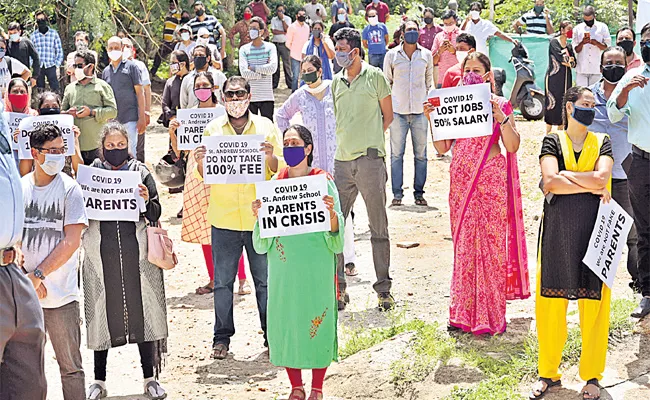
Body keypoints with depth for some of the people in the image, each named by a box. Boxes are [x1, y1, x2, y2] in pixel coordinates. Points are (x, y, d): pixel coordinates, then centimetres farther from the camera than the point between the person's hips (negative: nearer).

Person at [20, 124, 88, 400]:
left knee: (70, 366, 3)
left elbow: (72, 241, -9)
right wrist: (26, 279, -8)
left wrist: (37, 275, -13)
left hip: (61, 294, -3)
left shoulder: (69, 189, -3)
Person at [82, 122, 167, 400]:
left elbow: (155, 215, 4)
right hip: (101, 254, 0)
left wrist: (146, 201, -15)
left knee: (142, 311, 3)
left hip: (136, 252, 0)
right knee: (101, 313, 6)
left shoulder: (141, 172, 4)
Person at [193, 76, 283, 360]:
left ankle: (272, 336, 15)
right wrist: (201, 162, -13)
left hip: (260, 217, -1)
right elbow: (203, 176, 9)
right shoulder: (212, 130, 6)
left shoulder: (266, 127, 5)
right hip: (223, 219, 1)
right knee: (222, 282, 5)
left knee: (265, 280, 5)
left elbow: (281, 171, 5)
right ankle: (222, 338, 16)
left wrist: (270, 157, -16)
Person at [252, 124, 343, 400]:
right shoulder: (276, 181, 6)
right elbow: (262, 241, 8)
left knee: (316, 319, 0)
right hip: (283, 265, 3)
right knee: (285, 318, 6)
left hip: (315, 265, -3)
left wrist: (332, 214, -26)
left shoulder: (322, 181, -4)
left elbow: (335, 235, -7)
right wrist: (259, 216, -12)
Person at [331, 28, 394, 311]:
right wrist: (352, 140, 11)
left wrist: (369, 139, 3)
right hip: (342, 160, 5)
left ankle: (383, 289, 8)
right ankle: (337, 286, 11)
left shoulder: (375, 77, 0)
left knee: (378, 228, 1)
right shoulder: (336, 82, 14)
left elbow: (388, 116, 7)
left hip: (370, 160, -5)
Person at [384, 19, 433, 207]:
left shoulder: (426, 55, 9)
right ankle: (397, 193, 4)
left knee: (421, 154, 4)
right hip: (398, 111, -1)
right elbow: (386, 82, 10)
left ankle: (419, 192, 11)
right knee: (397, 154, -1)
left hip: (420, 111, 1)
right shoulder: (392, 55, 4)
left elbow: (429, 82, 16)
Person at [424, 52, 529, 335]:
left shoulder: (499, 104, 0)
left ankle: (491, 314, 5)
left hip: (491, 179, -3)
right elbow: (442, 147, 7)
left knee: (490, 242, -3)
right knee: (463, 243, 5)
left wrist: (501, 117, -18)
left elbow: (513, 147, -7)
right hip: (461, 179, 3)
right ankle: (464, 313, 13)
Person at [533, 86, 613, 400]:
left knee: (594, 304, 1)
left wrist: (562, 176, -9)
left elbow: (601, 177, -10)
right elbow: (550, 182, -11)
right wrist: (591, 187, -10)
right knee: (550, 303, 2)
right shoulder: (552, 142, 6)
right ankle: (548, 372, 17)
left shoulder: (602, 143, 9)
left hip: (594, 231, 1)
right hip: (557, 231, -1)